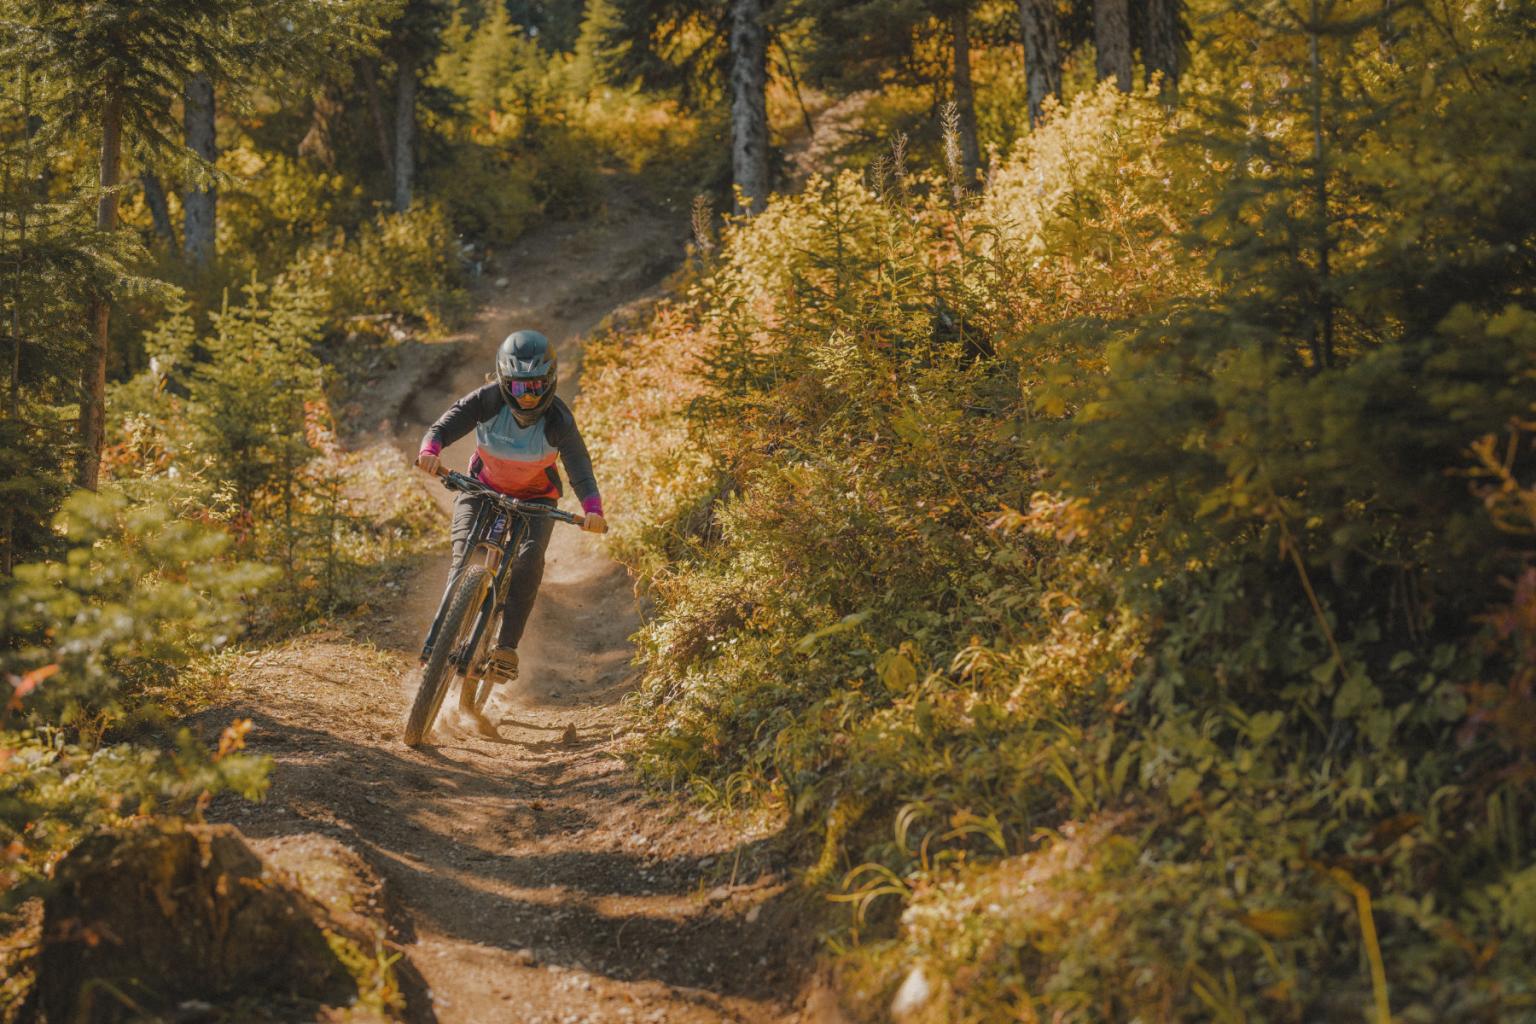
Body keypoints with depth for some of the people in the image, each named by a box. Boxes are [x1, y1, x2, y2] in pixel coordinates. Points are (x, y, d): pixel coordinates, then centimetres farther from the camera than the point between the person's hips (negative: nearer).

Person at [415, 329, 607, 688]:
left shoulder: (558, 419, -25)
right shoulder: (489, 399, -23)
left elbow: (580, 468, -31)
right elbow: (444, 426, -29)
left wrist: (593, 509, -50)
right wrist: (430, 450, -53)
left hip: (535, 498, -1)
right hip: (482, 489, 1)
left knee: (529, 559, -26)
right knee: (465, 560, -21)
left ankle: (507, 647, -21)